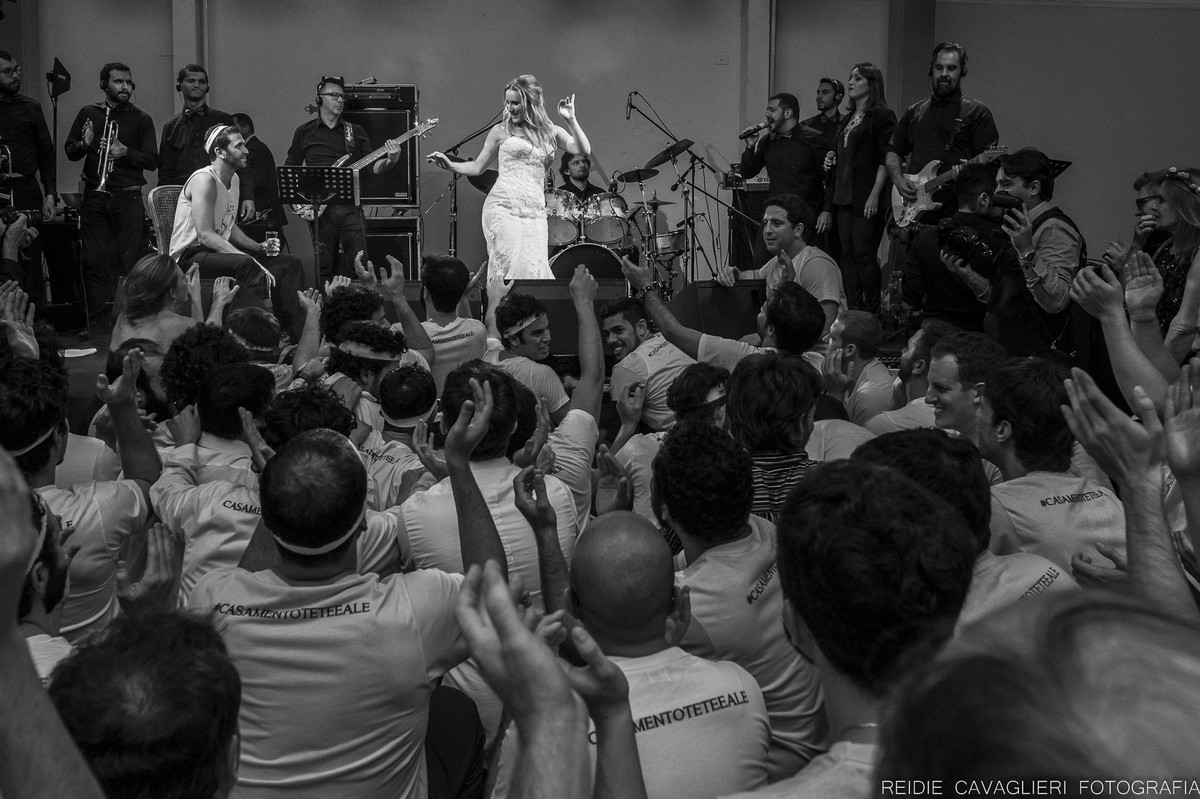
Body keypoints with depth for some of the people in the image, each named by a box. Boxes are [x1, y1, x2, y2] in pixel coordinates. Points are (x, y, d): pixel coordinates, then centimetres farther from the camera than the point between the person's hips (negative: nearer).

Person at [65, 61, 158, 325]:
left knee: (127, 259, -5)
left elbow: (152, 161, 0)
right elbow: (70, 152, 12)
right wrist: (84, 144, -9)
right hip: (94, 195, 1)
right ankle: (94, 320, 5)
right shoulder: (88, 114, 11)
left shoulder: (141, 119, 6)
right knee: (93, 260, -1)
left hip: (128, 197, -1)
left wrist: (125, 152, -16)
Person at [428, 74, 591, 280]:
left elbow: (584, 150, 2)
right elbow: (477, 167, 13)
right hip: (503, 208, -2)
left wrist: (571, 120, -6)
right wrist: (450, 165, -1)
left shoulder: (551, 132, 13)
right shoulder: (501, 131, 8)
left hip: (534, 213, 2)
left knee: (535, 269, -7)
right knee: (509, 265, -14)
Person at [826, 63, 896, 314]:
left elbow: (886, 159, -13)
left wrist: (875, 195, -20)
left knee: (864, 254, -8)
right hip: (845, 198, 8)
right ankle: (853, 311, 11)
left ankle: (872, 313, 0)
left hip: (867, 200, -8)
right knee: (848, 255, 7)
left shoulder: (882, 116, -6)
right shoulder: (850, 119, 19)